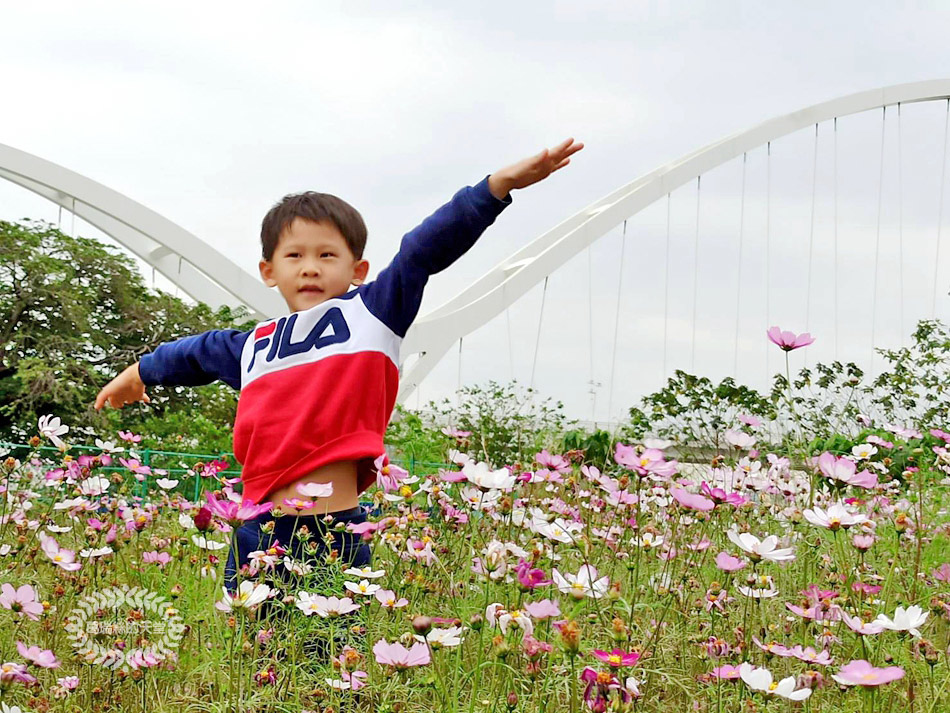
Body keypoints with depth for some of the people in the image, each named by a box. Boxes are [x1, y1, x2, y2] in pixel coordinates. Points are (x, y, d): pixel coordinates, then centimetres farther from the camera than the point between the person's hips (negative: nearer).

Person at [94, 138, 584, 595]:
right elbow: (201, 352, 39)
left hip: (336, 535, -4)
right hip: (259, 533, 5)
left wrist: (499, 184, -15)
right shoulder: (253, 347, 18)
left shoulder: (371, 314, 5)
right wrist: (141, 372, 57)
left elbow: (424, 251, -6)